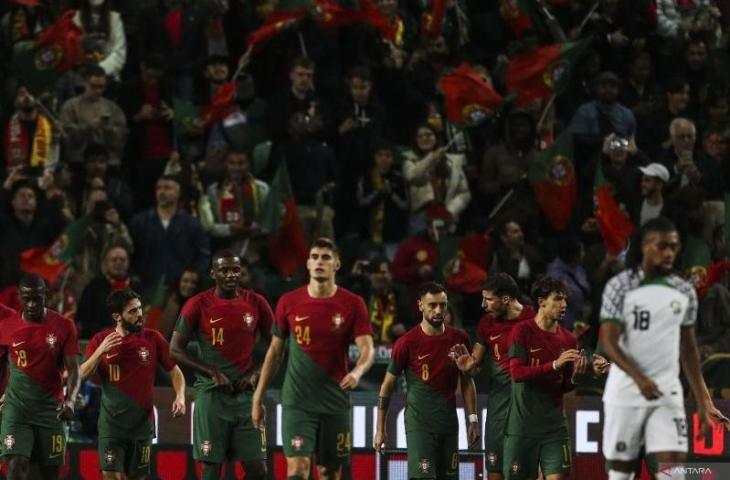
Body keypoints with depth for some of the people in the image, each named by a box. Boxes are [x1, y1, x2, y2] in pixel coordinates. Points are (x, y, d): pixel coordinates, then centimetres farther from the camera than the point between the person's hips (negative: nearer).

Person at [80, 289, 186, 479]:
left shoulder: (153, 339, -1)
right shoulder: (100, 340, 0)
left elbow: (175, 370, 6)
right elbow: (82, 376, -3)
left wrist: (180, 396, -11)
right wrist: (100, 352, -17)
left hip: (142, 422, 1)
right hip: (111, 422, -1)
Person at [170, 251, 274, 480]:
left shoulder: (256, 303, 3)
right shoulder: (198, 305, -4)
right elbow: (175, 349, -3)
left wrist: (256, 373, -4)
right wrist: (212, 372, -11)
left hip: (247, 393, 2)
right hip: (212, 393, -2)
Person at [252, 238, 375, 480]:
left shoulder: (353, 304, -2)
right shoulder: (289, 302, 1)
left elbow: (368, 349, -9)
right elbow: (275, 351, 9)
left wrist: (357, 372, -32)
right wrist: (258, 398, 9)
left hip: (335, 402, 1)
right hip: (297, 402, -1)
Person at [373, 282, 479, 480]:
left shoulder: (459, 339, 4)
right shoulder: (407, 342, -8)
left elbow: (466, 382, 14)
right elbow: (387, 385, -1)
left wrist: (472, 419, 7)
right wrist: (380, 429, -2)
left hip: (449, 423, 5)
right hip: (419, 424, -5)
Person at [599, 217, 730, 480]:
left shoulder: (684, 292, 7)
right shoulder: (619, 287, -5)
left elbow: (688, 350, 14)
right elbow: (608, 342, -10)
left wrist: (703, 402, 10)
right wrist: (640, 378, -25)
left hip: (668, 392, 2)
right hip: (625, 392, -2)